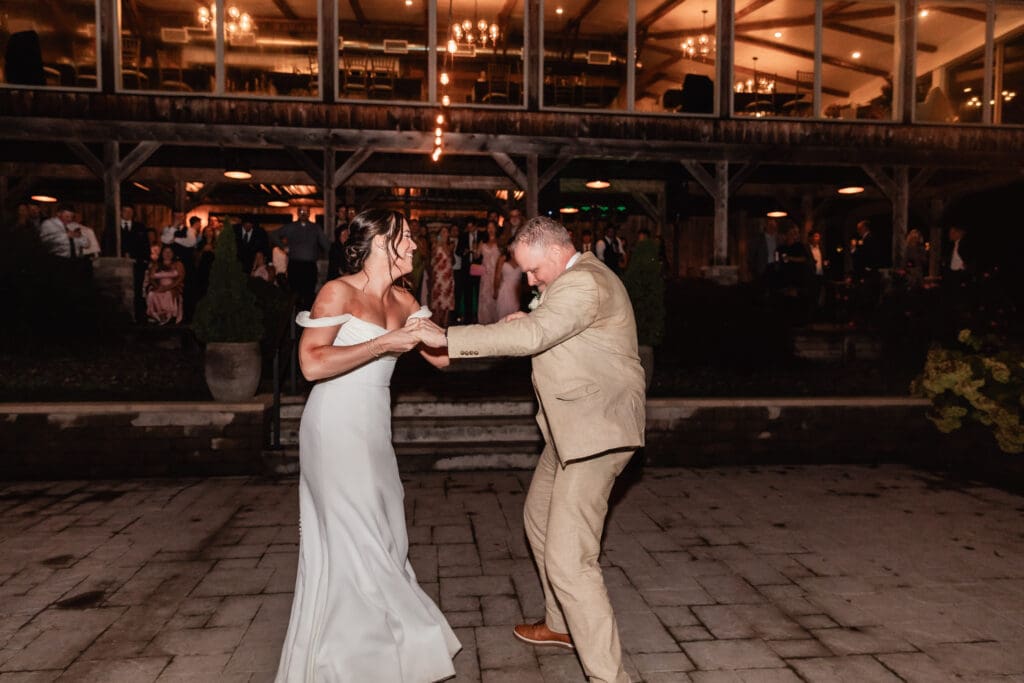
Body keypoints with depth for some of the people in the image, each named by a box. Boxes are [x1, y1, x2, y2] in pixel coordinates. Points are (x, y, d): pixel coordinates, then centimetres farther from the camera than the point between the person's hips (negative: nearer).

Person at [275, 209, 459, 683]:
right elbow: (312, 363, -23)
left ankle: (375, 641, 31)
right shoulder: (339, 291, -13)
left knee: (383, 539, 13)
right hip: (335, 430, -7)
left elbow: (442, 356, 8)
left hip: (373, 431, 7)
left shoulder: (402, 300, 7)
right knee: (350, 543, 1)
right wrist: (384, 343, -24)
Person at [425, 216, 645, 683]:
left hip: (594, 429, -12)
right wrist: (528, 321, 5)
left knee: (568, 560, -12)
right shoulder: (574, 279, 14)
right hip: (570, 428, 12)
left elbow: (531, 336, -32)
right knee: (539, 520, 25)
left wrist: (446, 337, -31)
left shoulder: (583, 282, -20)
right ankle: (561, 625, 43)